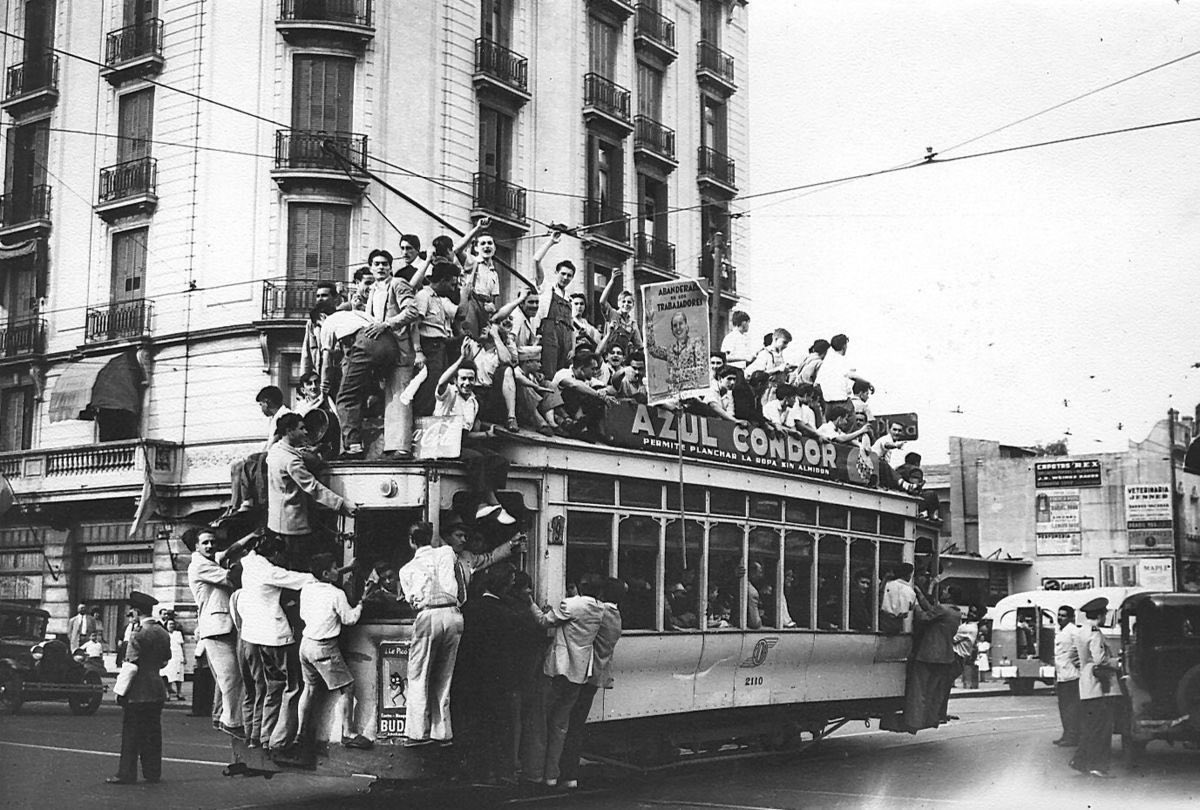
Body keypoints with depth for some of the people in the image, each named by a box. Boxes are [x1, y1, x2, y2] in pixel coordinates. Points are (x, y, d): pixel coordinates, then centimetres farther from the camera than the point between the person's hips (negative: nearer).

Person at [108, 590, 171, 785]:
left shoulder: (138, 635, -15)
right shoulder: (163, 634, 8)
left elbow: (131, 666, -15)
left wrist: (121, 691, -9)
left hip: (137, 692, -7)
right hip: (158, 691, 7)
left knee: (131, 733, -1)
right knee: (153, 732, 11)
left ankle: (126, 774, 1)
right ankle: (153, 772, 14)